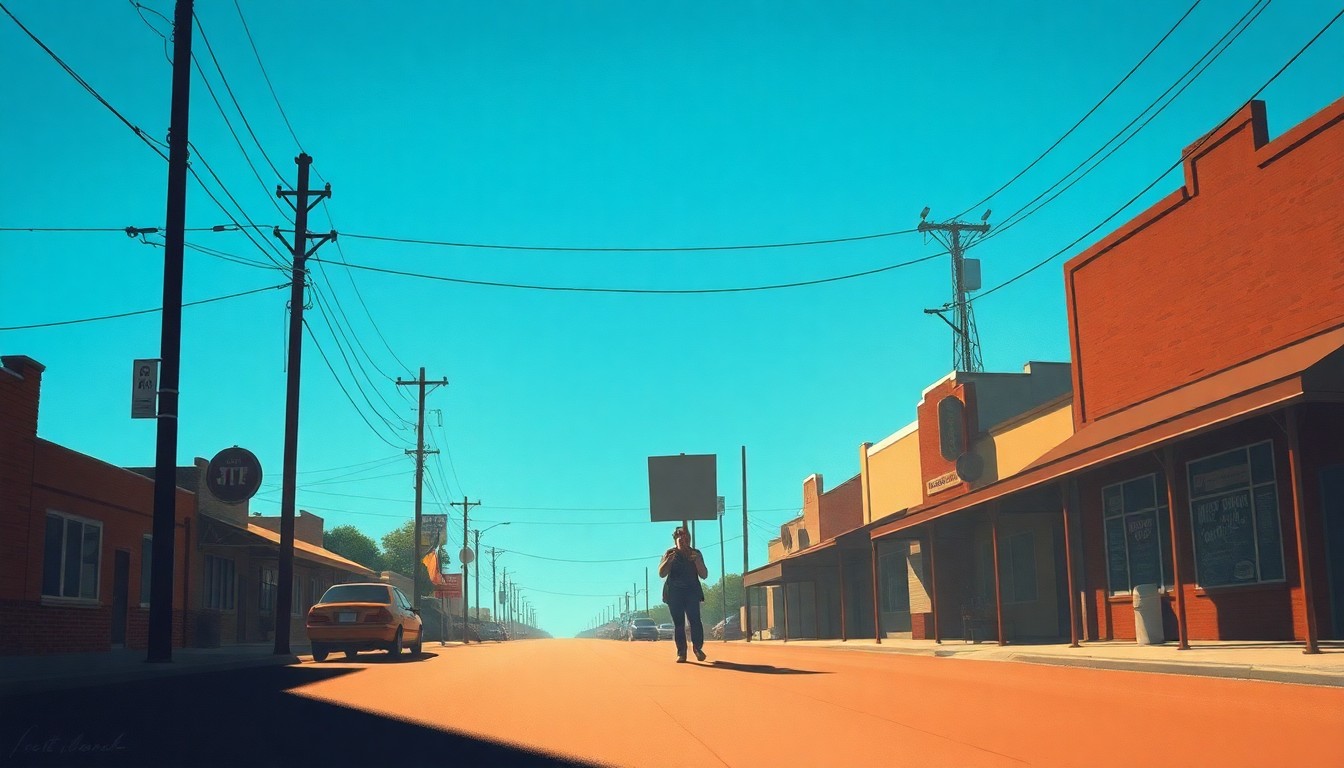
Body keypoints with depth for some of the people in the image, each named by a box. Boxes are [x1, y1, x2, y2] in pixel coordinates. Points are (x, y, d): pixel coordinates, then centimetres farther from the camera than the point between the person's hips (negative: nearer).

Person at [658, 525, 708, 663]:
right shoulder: (670, 553, 5)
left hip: (692, 591, 0)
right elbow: (661, 573, -2)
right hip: (674, 592, 0)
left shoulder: (696, 553, 8)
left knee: (695, 620, -14)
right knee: (678, 623, -3)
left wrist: (697, 561, -12)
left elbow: (704, 575, 4)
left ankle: (698, 647, 1)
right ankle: (681, 653, 0)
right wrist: (668, 560, -19)